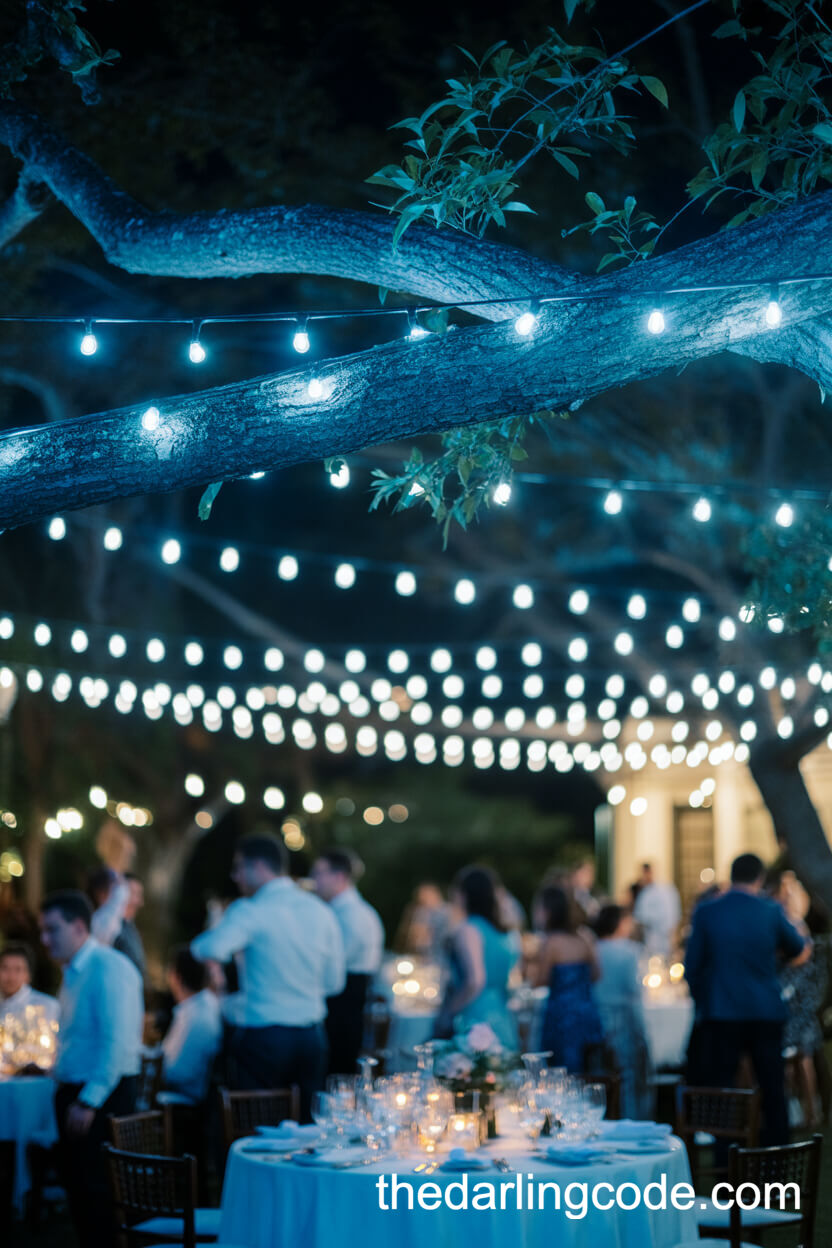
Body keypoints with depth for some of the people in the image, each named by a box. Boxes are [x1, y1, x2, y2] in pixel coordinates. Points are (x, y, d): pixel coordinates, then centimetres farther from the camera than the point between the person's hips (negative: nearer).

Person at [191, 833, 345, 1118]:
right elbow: (334, 982, 13)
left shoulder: (250, 911, -10)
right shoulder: (320, 911, 8)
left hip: (263, 1038, -5)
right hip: (312, 1038, 6)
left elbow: (212, 950, -28)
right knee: (307, 1127, 10)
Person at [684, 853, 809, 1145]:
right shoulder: (771, 911, -4)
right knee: (773, 1089, 10)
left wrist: (700, 1001, 13)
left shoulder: (706, 912, -5)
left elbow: (691, 966, -1)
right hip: (766, 1014, 1)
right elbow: (798, 951, 11)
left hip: (720, 1014, -1)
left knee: (719, 1091, 5)